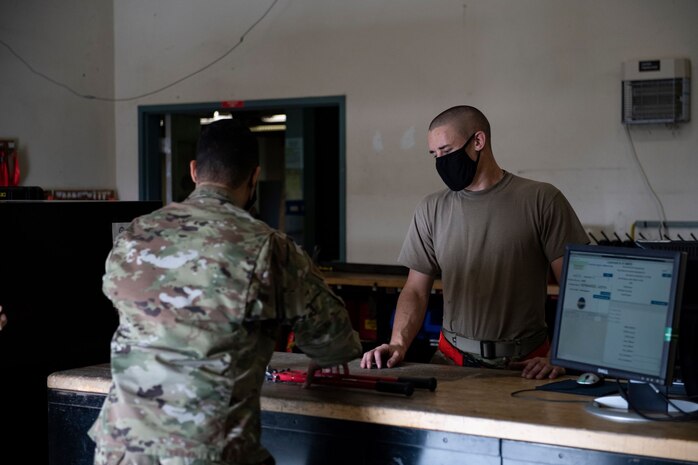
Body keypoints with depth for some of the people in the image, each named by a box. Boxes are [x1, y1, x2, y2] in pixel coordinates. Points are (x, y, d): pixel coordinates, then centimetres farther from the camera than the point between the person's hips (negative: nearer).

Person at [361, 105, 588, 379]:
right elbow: (416, 291, 9)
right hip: (453, 361, 2)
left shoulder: (540, 200, -2)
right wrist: (398, 344, -9)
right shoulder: (432, 209, 9)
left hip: (524, 364, -2)